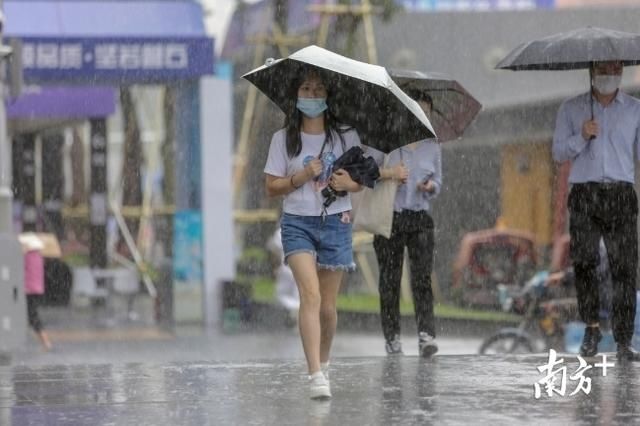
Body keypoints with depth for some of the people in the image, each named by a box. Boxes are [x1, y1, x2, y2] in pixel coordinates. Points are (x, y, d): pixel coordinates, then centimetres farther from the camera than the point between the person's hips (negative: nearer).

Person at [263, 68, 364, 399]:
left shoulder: (346, 135, 4)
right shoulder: (283, 139, 2)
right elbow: (271, 187, 3)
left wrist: (349, 183, -11)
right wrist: (302, 176, -13)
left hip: (336, 222, 2)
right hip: (298, 222, -2)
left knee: (328, 304, 8)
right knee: (310, 294, -20)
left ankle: (323, 363, 33)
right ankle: (316, 375, -26)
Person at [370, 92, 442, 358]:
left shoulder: (432, 147, 12)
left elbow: (438, 184, 18)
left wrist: (430, 186, -4)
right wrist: (387, 173, -18)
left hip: (420, 219, 2)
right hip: (389, 218, -2)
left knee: (422, 278, -12)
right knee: (389, 280, 2)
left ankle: (426, 335, -19)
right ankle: (392, 337, 10)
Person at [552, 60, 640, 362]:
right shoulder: (571, 109, 13)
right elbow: (558, 153, 10)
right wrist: (582, 137, -8)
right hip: (584, 194, 1)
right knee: (584, 261, -7)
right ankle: (591, 326, 11)